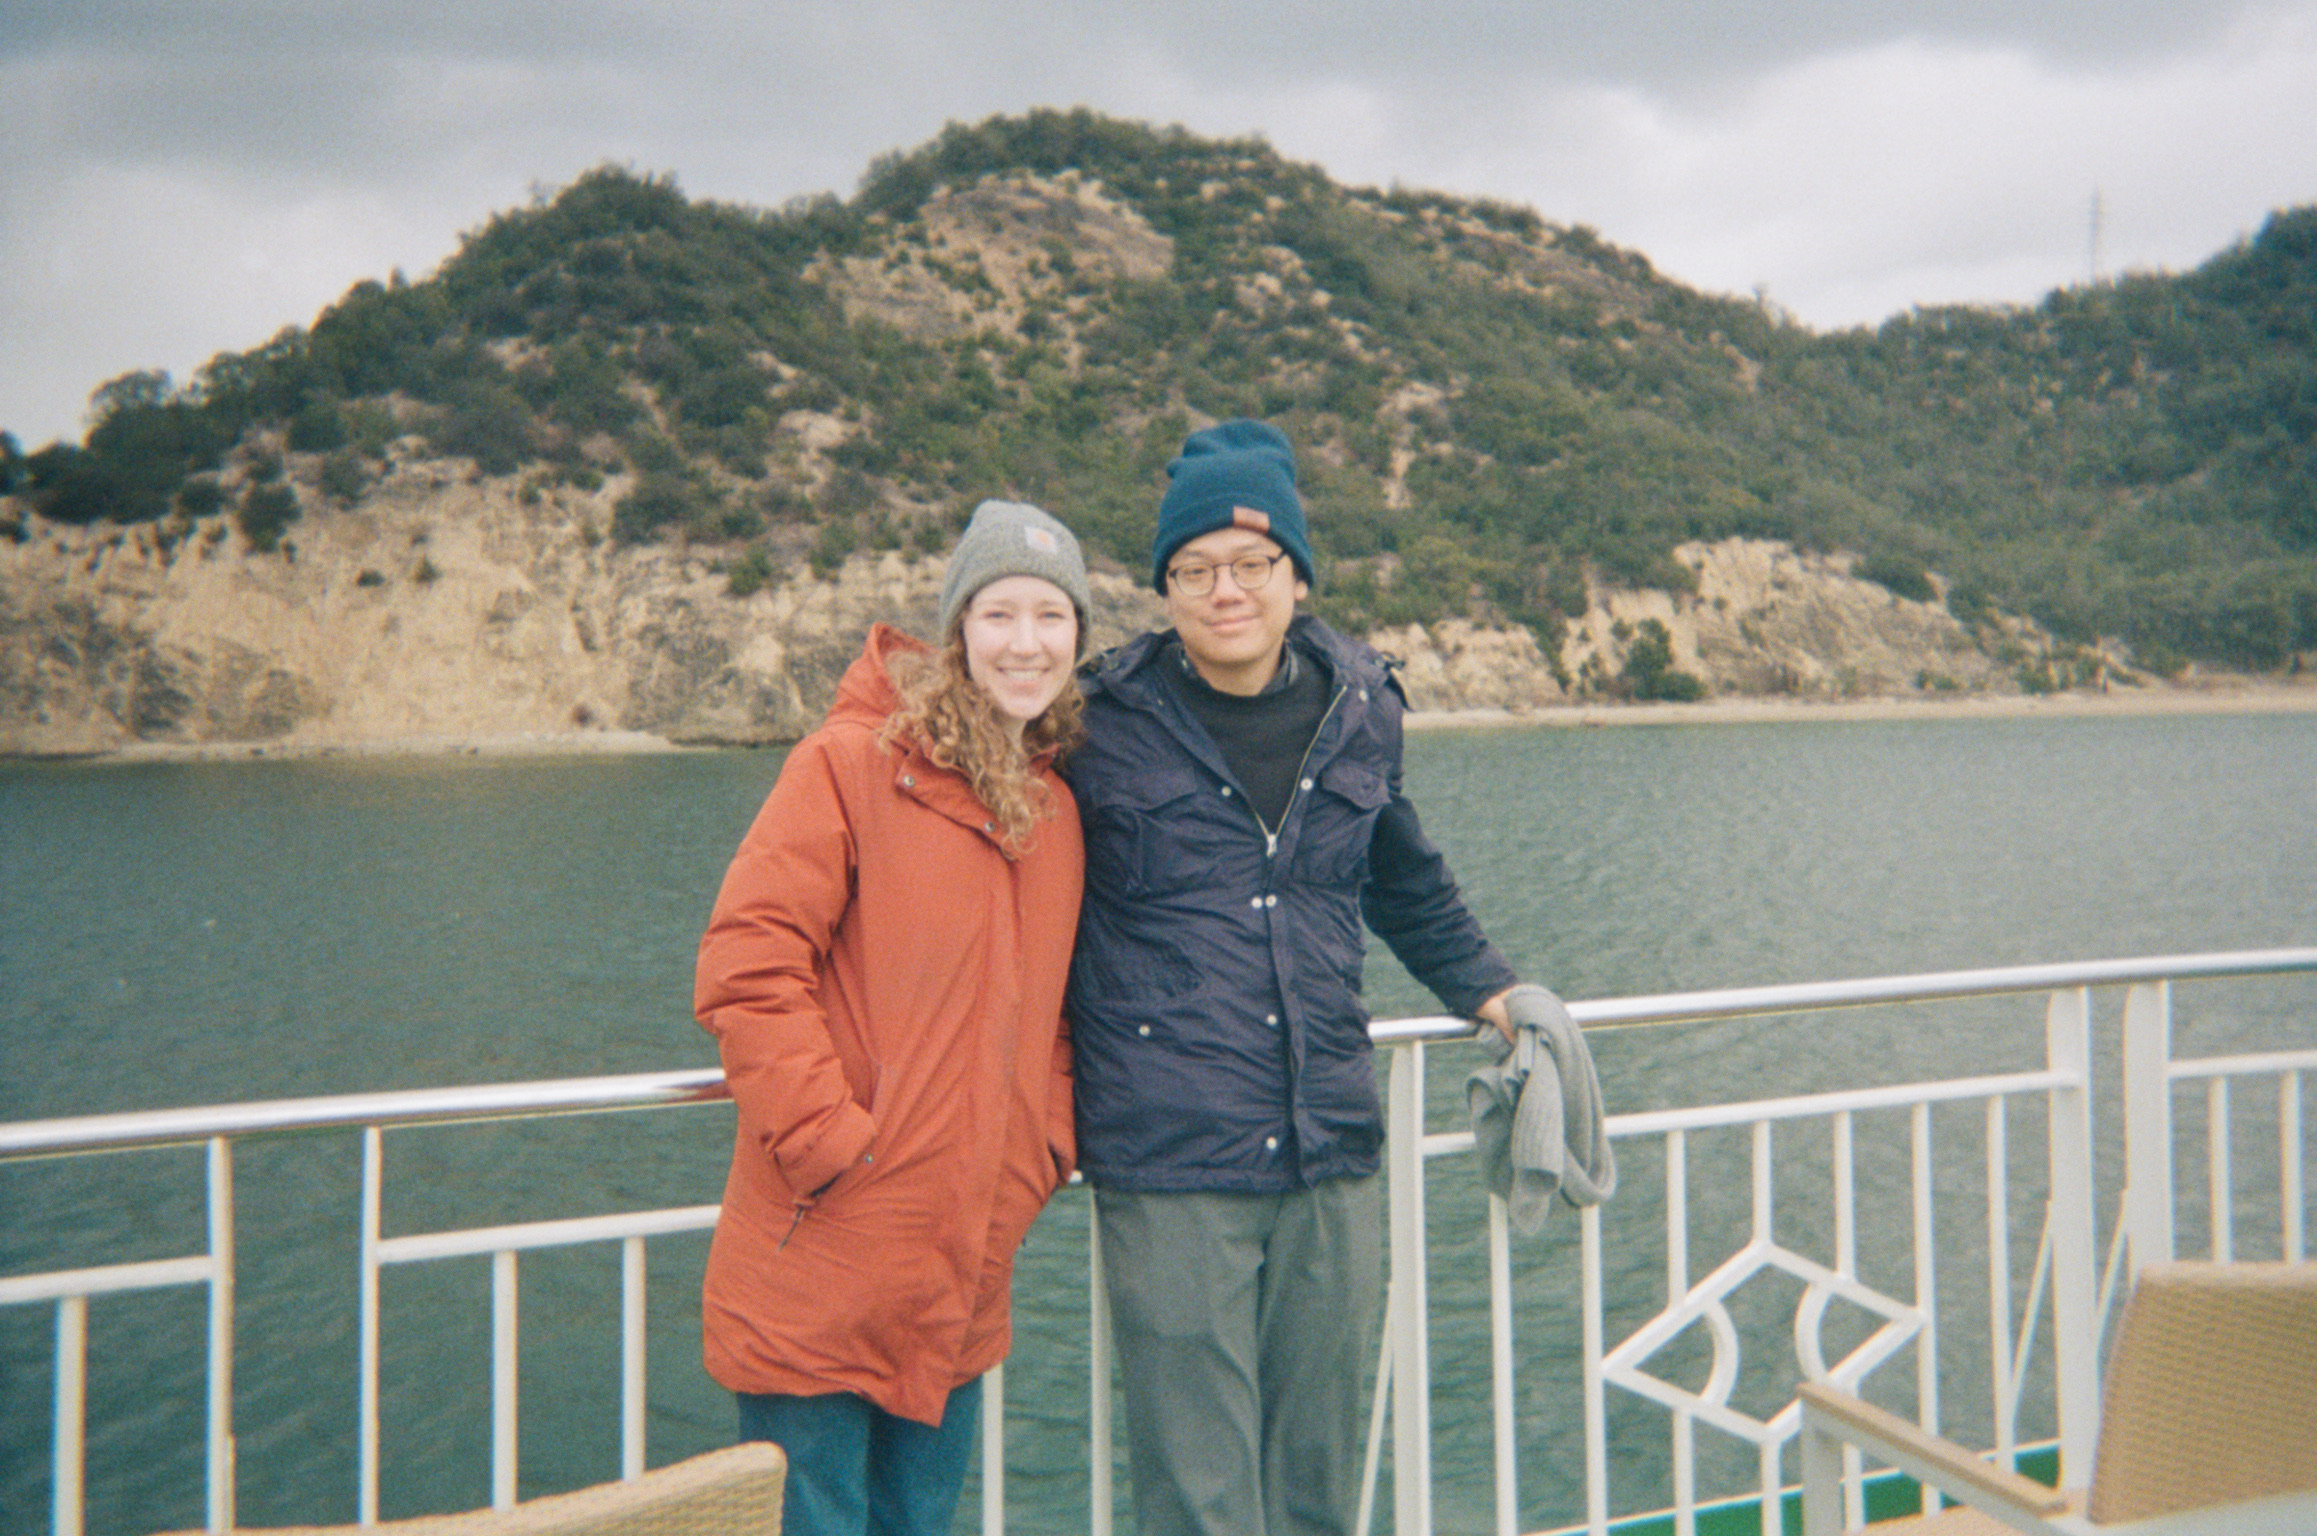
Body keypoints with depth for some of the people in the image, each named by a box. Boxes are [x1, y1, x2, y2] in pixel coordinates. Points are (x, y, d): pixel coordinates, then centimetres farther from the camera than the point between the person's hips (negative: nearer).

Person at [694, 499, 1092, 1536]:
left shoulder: (1056, 806, 11)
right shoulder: (852, 761, -10)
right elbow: (746, 965, -15)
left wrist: (1047, 1141, 6)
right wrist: (829, 1138, -18)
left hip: (963, 1274, 7)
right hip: (822, 1267, -6)